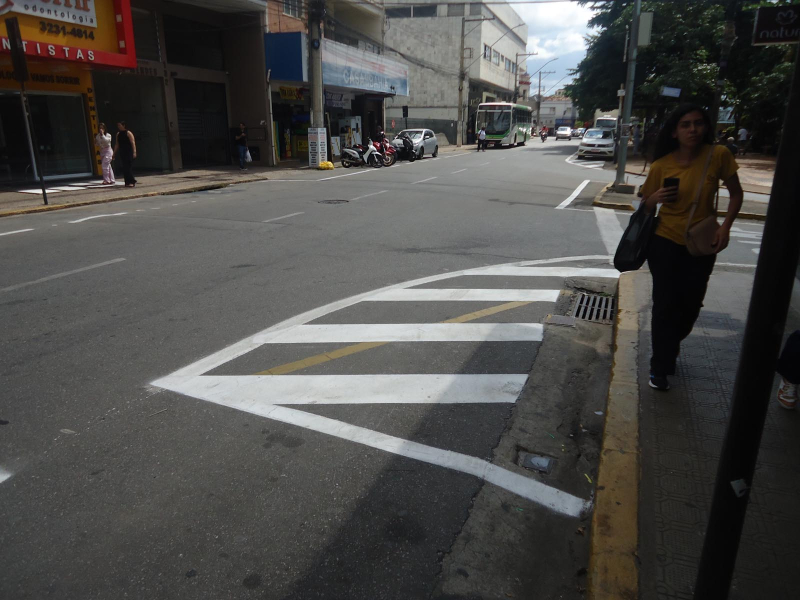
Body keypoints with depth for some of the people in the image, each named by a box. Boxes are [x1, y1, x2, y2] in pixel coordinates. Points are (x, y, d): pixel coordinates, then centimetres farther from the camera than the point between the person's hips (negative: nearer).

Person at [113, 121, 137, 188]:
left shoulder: (128, 133, -6)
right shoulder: (118, 134, 14)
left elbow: (133, 143, -13)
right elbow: (117, 144, 16)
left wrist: (134, 152, -23)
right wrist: (114, 153, 14)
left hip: (129, 152, -6)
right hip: (122, 152, 7)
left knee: (128, 167, -12)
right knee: (124, 168, 4)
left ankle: (132, 182, -11)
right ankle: (127, 182, 7)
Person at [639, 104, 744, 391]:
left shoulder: (718, 155, -10)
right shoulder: (661, 165, -10)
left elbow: (736, 194, 2)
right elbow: (646, 205, 3)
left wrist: (726, 226, -12)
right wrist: (656, 198, -20)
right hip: (666, 242, -1)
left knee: (690, 304, 11)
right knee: (665, 305, 2)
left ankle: (671, 344, 43)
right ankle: (660, 367, 16)